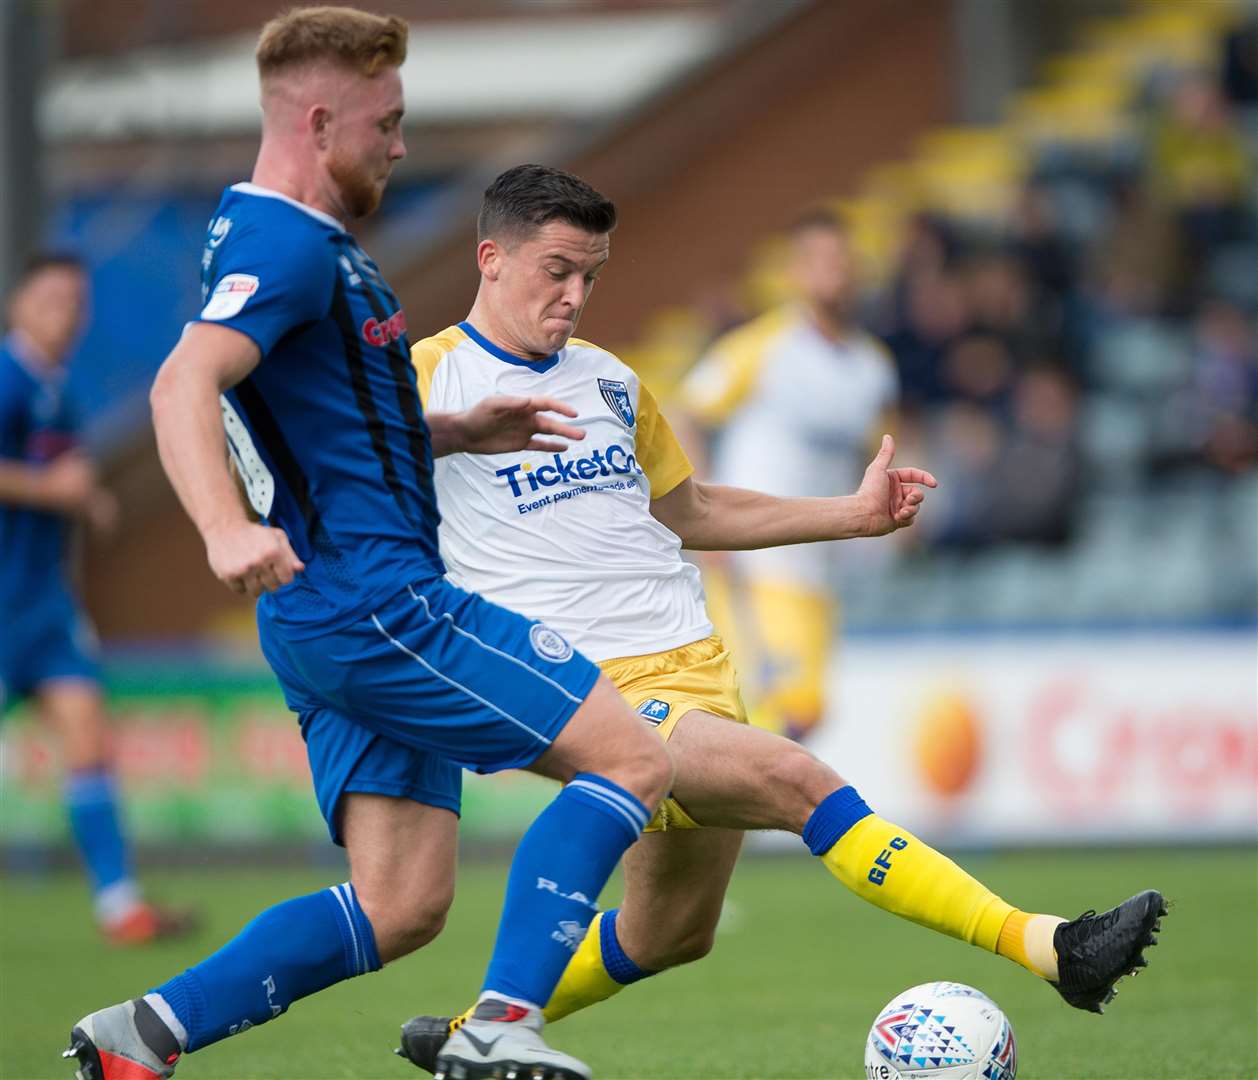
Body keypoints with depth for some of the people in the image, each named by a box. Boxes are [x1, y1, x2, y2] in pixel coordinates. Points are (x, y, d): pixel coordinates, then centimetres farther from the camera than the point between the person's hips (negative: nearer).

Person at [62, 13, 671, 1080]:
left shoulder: (295, 242, 21)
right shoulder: (289, 246, -13)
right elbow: (185, 385, -29)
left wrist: (458, 432, 25)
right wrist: (227, 528, -45)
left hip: (341, 624, 10)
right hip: (373, 602, -10)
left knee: (401, 907, 6)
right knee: (631, 758, -9)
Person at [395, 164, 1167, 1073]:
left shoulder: (608, 380, 17)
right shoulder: (424, 381, -3)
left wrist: (855, 514, 21)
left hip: (698, 671, 8)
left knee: (671, 935, 14)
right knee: (793, 779, -26)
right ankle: (1049, 948, -33)